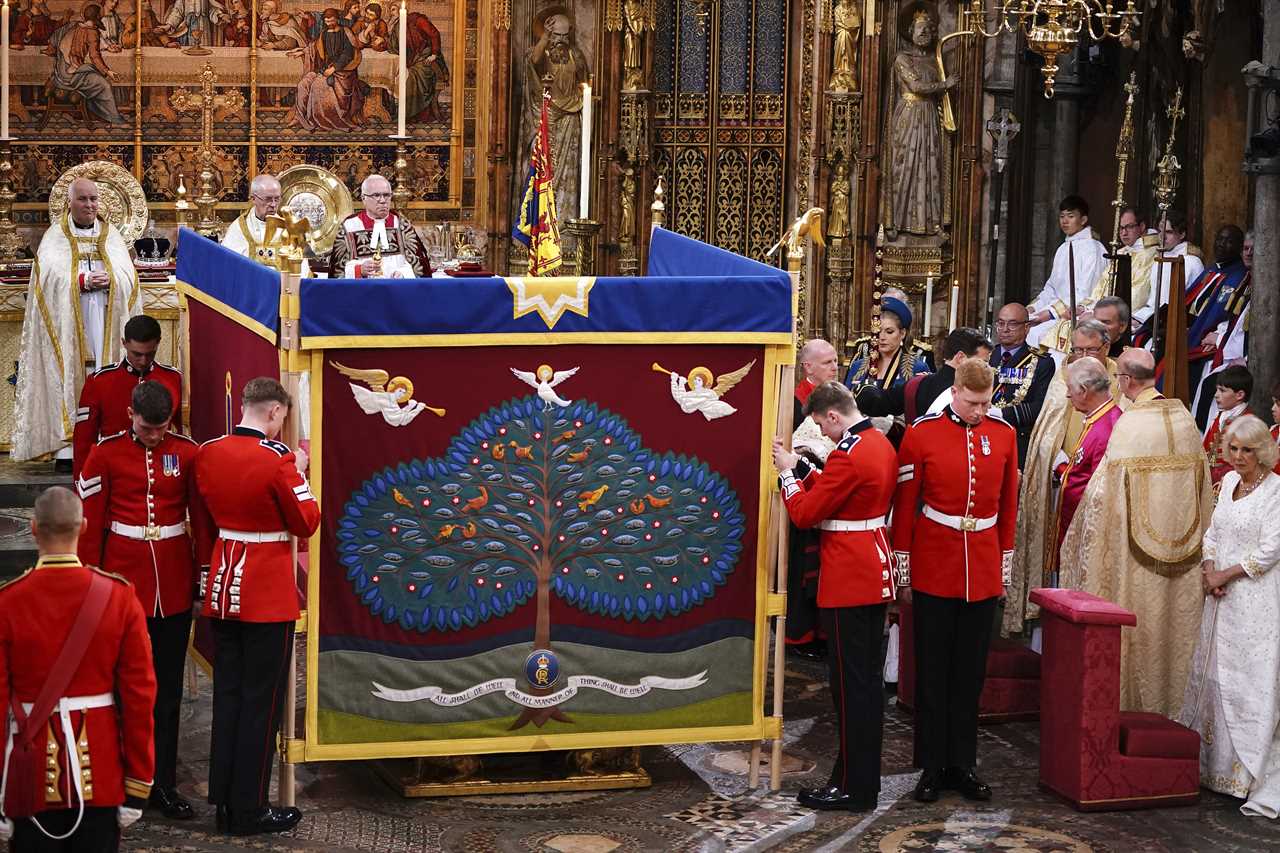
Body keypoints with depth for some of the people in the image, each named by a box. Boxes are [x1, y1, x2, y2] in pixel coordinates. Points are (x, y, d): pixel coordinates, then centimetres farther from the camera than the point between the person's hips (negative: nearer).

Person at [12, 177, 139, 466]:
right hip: (67, 320, -2)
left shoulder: (111, 235, 14)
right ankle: (66, 445, -10)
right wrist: (82, 282, -19)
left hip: (105, 319, 2)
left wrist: (109, 280, -16)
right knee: (68, 376, -8)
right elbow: (50, 275, -6)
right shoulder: (56, 236, 7)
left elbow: (128, 275, 5)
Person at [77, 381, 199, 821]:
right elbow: (89, 522, 0)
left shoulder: (186, 452, 1)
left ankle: (163, 784, 14)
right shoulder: (105, 454, -3)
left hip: (174, 584, 2)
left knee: (168, 687, 7)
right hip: (123, 581, -1)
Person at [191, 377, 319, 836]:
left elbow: (201, 524, 12)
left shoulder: (207, 454, 3)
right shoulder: (278, 460, -17)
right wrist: (300, 473, 3)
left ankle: (224, 803, 18)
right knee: (261, 701, 2)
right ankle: (250, 810, 7)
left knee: (226, 694, 13)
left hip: (222, 589, 6)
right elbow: (306, 523, -9)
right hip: (268, 595, -6)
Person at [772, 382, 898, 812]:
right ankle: (864, 771, 24)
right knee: (867, 678, 15)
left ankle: (854, 788, 3)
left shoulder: (847, 456, -21)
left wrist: (787, 473, -2)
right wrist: (801, 468, 13)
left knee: (850, 682, -3)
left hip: (849, 582, -10)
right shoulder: (882, 444, 9)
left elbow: (805, 514, -16)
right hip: (876, 575, 10)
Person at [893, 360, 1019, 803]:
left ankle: (963, 763, 17)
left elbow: (1008, 505, 10)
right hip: (933, 571, -2)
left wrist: (1004, 567, 10)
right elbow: (904, 505, -1)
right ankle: (932, 767, 12)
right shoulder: (921, 434, -6)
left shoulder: (1004, 434, 2)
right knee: (932, 671, 4)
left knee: (971, 671, 8)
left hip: (983, 573, 2)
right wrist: (904, 573, -1)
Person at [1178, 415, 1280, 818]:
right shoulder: (1229, 482, 11)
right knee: (1212, 675, 11)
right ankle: (1211, 760, 22)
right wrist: (1208, 567, -2)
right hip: (1222, 597, 7)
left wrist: (1226, 574, -10)